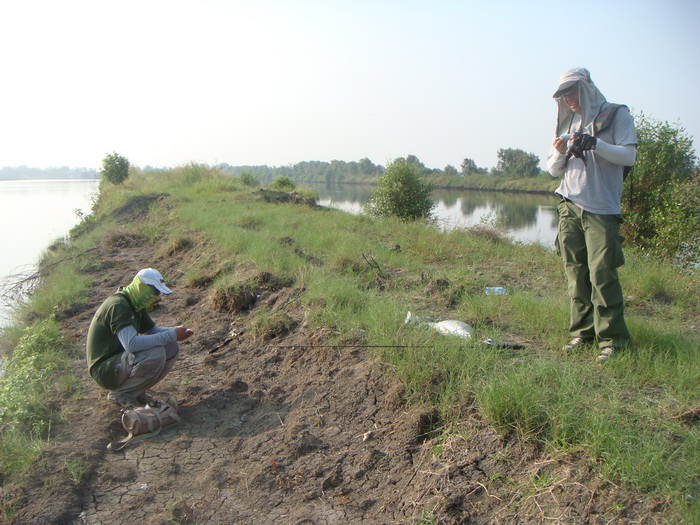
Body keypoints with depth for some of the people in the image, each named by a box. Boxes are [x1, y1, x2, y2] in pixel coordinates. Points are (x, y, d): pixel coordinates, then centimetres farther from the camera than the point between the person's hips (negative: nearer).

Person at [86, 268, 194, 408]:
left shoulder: (136, 305, 7)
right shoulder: (118, 305, -23)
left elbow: (153, 330, 17)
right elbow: (131, 344, -36)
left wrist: (176, 331, -5)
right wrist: (171, 335, -31)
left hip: (122, 360, 9)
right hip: (105, 371, -9)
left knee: (172, 348, -3)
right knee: (155, 354, -31)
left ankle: (136, 391, 4)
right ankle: (120, 394, -9)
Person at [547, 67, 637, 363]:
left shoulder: (616, 115, 7)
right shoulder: (569, 123, 22)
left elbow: (629, 155, -5)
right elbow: (554, 170, 20)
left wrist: (594, 143, -19)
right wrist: (559, 153, -1)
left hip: (601, 209, -5)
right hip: (569, 207, 5)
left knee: (602, 273, -11)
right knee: (576, 273, 1)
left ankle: (612, 339, -6)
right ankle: (582, 333, 9)